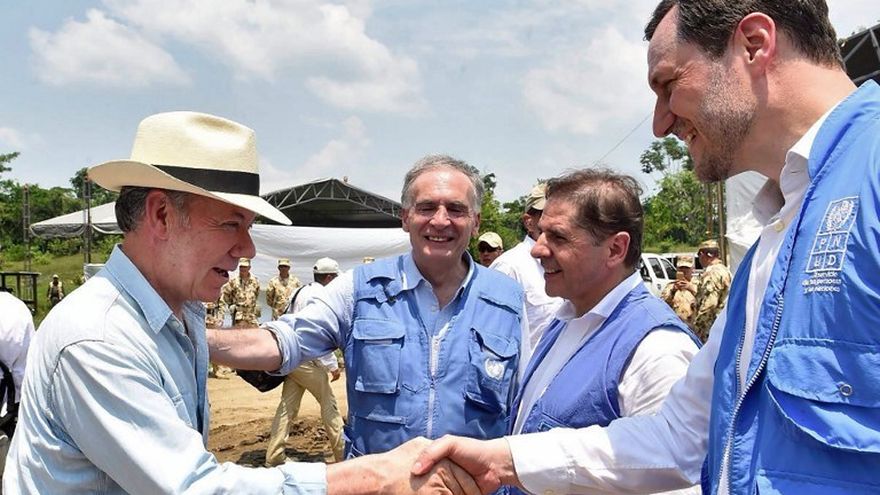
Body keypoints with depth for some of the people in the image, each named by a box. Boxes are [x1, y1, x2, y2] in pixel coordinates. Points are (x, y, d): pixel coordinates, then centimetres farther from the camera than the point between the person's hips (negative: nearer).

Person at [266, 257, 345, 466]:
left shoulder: (299, 292, 14)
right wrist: (333, 365, -12)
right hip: (307, 360, -8)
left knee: (287, 406, 9)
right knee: (329, 404, 3)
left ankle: (273, 456, 9)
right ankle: (342, 452, 11)